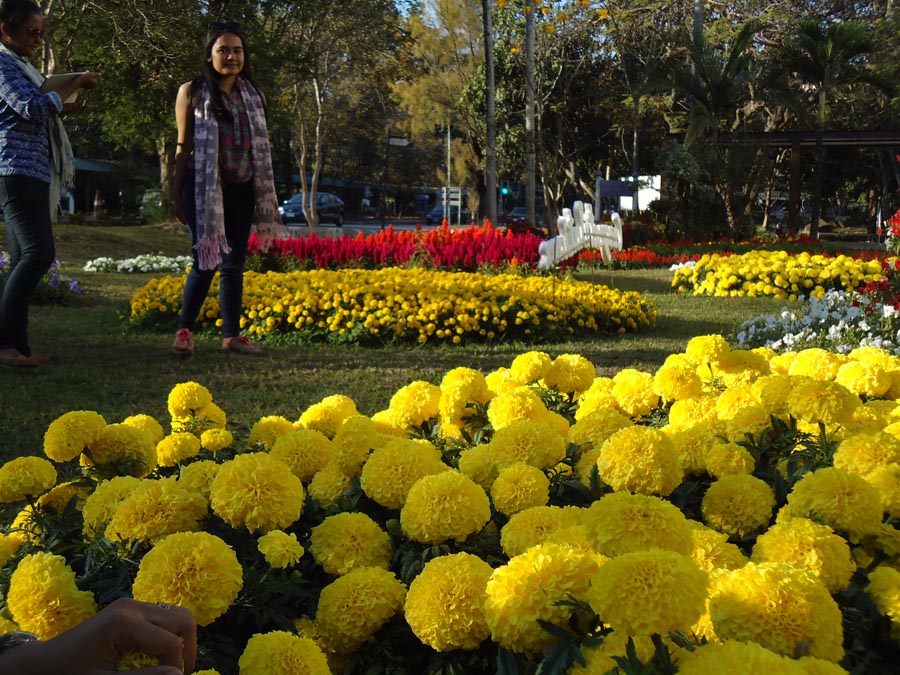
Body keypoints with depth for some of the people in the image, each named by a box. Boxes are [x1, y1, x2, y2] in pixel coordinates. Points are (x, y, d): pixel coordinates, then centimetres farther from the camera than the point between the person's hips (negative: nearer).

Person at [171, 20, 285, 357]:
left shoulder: (253, 95, 11)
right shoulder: (192, 92, 0)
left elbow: (260, 148, 13)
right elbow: (184, 147, 1)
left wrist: (269, 197, 11)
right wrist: (178, 196, -1)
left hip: (241, 190, 4)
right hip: (205, 189, -4)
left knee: (234, 264, 7)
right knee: (206, 261, -7)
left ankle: (232, 335, 14)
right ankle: (185, 331, 9)